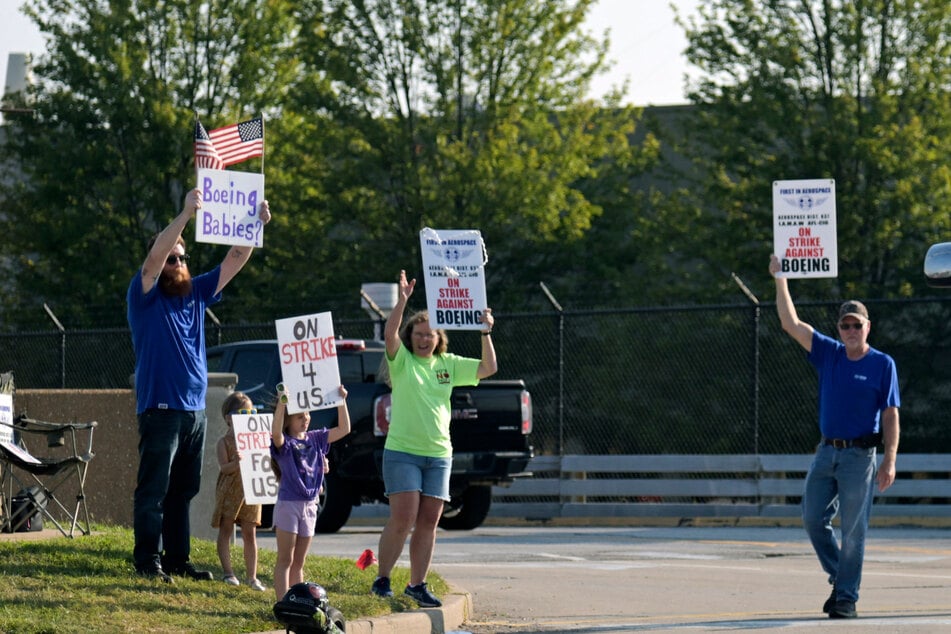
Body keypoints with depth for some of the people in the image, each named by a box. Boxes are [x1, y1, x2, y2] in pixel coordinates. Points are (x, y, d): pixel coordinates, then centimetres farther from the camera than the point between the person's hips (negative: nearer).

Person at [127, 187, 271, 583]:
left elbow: (235, 260, 12)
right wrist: (186, 215, -30)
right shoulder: (145, 295, -3)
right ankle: (148, 561, -5)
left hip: (196, 409, 7)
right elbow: (155, 255, -20)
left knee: (184, 490, 10)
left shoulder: (196, 292, 14)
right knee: (153, 490, -6)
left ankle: (178, 558, 15)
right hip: (160, 410, -7)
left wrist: (256, 225, -3)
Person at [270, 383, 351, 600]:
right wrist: (281, 403, -40)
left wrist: (342, 402, -1)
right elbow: (276, 432, -32)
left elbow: (344, 429, 9)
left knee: (298, 562, 12)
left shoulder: (315, 439, 9)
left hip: (309, 506, 6)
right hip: (288, 504, -6)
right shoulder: (284, 443, -8)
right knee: (285, 560, -4)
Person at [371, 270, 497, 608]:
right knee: (403, 518, -13)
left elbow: (488, 368, 8)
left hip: (439, 455, 5)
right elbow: (390, 333, -19)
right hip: (402, 452, -5)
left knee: (428, 522, 5)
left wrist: (486, 332, -2)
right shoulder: (402, 361, -1)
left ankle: (417, 584, 12)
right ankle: (382, 580, -2)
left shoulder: (449, 364, 11)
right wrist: (402, 301, -28)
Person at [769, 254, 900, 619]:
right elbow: (792, 325, 4)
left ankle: (847, 598, 4)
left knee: (853, 530, -2)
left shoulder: (883, 365, -2)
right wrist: (780, 279, -2)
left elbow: (891, 416, -4)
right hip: (826, 452, 5)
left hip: (860, 456, -5)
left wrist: (890, 461, -13)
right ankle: (839, 579, 20)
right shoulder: (828, 354, 9)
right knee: (814, 520, 2)